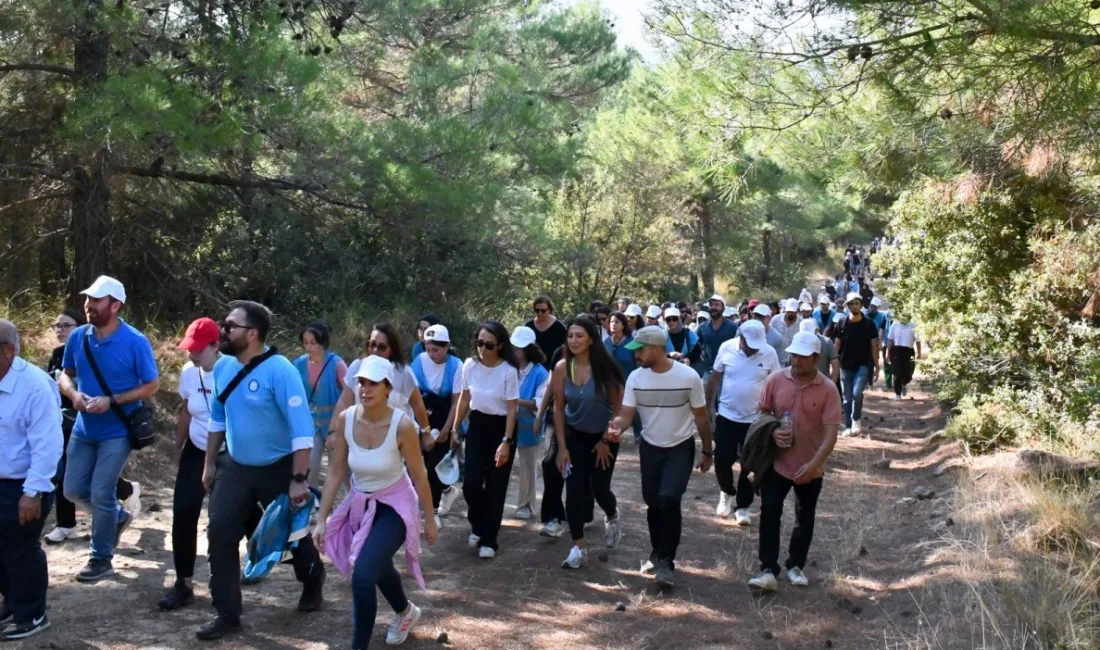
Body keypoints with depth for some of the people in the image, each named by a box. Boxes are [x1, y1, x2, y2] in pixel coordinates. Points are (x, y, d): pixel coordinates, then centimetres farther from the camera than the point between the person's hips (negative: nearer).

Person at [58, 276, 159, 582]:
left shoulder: (135, 342, -17)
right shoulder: (78, 337, -2)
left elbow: (152, 385, -11)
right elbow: (65, 374, 10)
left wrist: (112, 401, -22)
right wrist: (73, 393, -13)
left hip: (117, 431, -6)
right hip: (84, 429, 6)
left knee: (101, 495, -2)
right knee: (73, 490, 11)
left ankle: (101, 559, 16)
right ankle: (118, 515, 38)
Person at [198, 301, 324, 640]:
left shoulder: (279, 370, -24)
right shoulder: (223, 367, -3)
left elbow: (302, 427, -25)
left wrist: (298, 479, -26)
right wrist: (210, 463, 13)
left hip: (279, 469, -5)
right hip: (235, 466, 5)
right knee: (220, 533, -6)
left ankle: (312, 581, 44)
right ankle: (227, 614, 5)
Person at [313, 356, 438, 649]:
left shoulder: (402, 425, -26)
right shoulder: (346, 419, -16)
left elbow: (419, 477, -15)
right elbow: (336, 473, -7)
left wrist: (430, 521, -5)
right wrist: (321, 519, -7)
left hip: (394, 506, -5)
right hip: (360, 505, 5)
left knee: (362, 575, -23)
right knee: (380, 569, 27)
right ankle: (406, 612, 58)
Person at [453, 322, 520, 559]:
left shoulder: (509, 371, -18)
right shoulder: (470, 365, -6)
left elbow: (512, 408, -14)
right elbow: (464, 398, 7)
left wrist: (506, 442, -18)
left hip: (501, 427, -3)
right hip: (477, 425, 4)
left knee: (495, 486, 1)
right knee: (471, 483, -1)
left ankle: (489, 540, 13)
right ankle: (478, 526, 26)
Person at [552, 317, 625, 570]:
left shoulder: (604, 367, -22)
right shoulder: (562, 368, -14)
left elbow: (618, 406, -12)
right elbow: (558, 408, -5)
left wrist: (606, 441, -8)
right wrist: (562, 446, -6)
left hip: (603, 435, -2)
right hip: (575, 435, 2)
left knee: (599, 488, 2)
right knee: (574, 490, -5)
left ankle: (612, 517, 39)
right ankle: (579, 548, 6)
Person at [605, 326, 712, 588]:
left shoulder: (688, 376, -18)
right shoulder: (636, 378, -10)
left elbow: (701, 417, -6)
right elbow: (626, 413, -11)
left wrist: (707, 452, 0)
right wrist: (616, 427, -35)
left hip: (681, 448, -4)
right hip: (650, 447, 4)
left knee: (669, 500, -20)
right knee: (653, 503, 12)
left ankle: (666, 561, -9)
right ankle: (658, 553, 33)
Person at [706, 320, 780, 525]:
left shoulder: (770, 353, -10)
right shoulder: (726, 348, -9)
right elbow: (715, 379, 2)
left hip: (755, 419, 0)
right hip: (726, 416, 0)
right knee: (722, 460, 1)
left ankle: (743, 507, 21)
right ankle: (727, 492, 30)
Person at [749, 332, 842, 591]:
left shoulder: (827, 390, -13)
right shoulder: (775, 380, -7)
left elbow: (831, 433, -16)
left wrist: (813, 464, -26)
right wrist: (772, 431, -15)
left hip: (810, 468, -1)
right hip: (776, 462, 1)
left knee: (805, 519, 13)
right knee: (769, 513, -5)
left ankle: (796, 566, 31)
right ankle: (768, 571, 0)